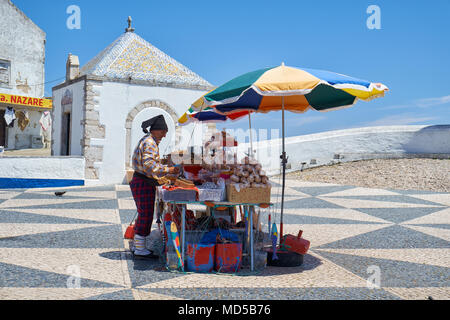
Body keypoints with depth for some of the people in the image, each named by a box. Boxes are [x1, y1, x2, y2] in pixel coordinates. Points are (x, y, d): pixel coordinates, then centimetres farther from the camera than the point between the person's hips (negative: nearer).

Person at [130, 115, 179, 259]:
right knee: (146, 215, -7)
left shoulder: (148, 141, 18)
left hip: (143, 182, 11)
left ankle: (138, 246, 22)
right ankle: (140, 250, -3)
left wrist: (157, 178, 21)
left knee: (143, 215, 15)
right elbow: (148, 164, -26)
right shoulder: (149, 142, -15)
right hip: (143, 183, -11)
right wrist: (168, 170, -25)